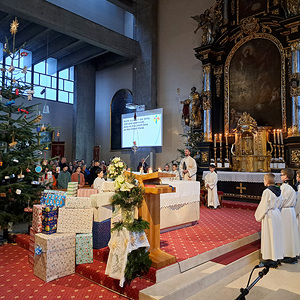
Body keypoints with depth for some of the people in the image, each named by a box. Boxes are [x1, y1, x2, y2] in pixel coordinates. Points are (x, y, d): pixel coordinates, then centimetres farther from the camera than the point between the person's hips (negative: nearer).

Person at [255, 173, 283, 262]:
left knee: (269, 236, 3)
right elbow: (280, 204, 12)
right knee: (276, 235, 16)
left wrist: (258, 216, -3)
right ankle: (278, 255, 25)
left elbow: (263, 206, -16)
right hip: (277, 214, 8)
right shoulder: (278, 191, 4)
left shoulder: (267, 192, -19)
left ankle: (269, 256, 12)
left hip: (269, 215, -8)